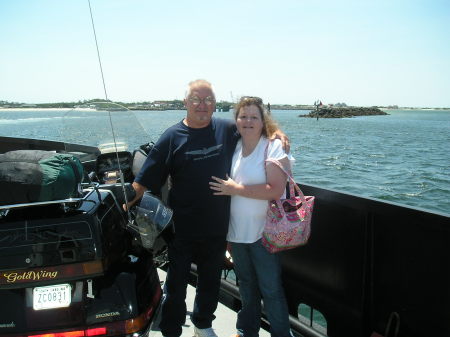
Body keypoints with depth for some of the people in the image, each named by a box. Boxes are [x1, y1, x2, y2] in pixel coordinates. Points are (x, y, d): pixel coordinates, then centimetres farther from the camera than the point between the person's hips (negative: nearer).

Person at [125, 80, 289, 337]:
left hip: (217, 227, 3)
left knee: (211, 282, 21)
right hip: (182, 229, -3)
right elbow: (145, 180, -10)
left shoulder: (227, 129, 0)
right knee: (176, 285, 9)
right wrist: (124, 206, -18)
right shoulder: (172, 137, -8)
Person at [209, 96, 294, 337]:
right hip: (237, 231, 6)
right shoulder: (233, 147, 4)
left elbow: (275, 190, -24)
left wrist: (236, 189, -19)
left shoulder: (274, 147, -13)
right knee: (246, 285, 23)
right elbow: (222, 184, 15)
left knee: (271, 289, 6)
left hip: (264, 233, -6)